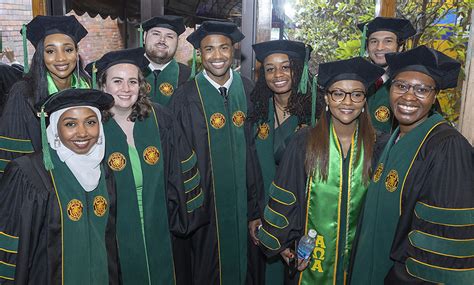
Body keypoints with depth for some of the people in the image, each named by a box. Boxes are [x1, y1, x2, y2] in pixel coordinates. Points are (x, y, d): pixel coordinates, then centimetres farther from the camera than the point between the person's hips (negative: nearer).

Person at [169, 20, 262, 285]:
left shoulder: (247, 89, -1)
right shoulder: (186, 97, -11)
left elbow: (253, 143, 4)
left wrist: (254, 198, 5)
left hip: (240, 194, 3)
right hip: (204, 197, -3)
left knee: (237, 255, 20)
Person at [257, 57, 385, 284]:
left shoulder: (373, 146, -7)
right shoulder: (305, 142, -13)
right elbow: (284, 197, -7)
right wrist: (282, 243, -3)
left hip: (358, 253, 2)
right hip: (310, 255, -1)